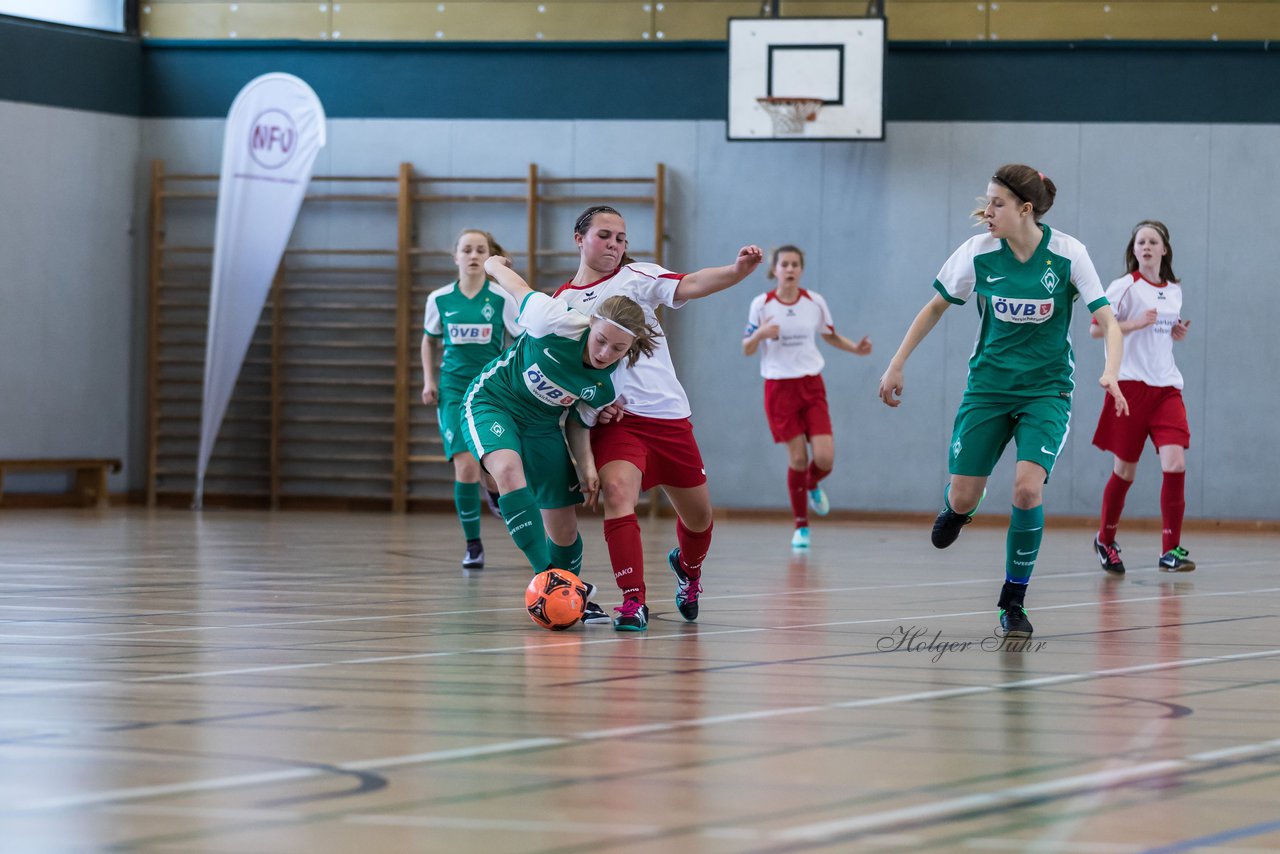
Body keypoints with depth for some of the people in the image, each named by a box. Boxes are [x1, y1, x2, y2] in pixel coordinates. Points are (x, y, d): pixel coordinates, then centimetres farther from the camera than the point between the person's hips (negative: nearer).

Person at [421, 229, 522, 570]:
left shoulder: (502, 298, -5)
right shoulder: (440, 299, 2)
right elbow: (430, 341, 18)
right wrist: (429, 380, 7)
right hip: (454, 389, 1)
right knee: (465, 465, -14)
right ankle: (473, 545, -3)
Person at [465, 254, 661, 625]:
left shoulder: (610, 384, -17)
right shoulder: (559, 324, -32)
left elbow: (579, 422, 1)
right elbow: (513, 283, -15)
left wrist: (586, 466, -14)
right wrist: (495, 263, 6)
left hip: (542, 423, 4)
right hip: (491, 402, -4)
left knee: (564, 530, 5)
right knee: (509, 469, -36)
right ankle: (547, 576, -39)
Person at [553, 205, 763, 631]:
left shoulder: (637, 276, 4)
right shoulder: (561, 303, 8)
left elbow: (691, 285, -13)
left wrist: (737, 270, -31)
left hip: (667, 414, 1)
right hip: (612, 419, -1)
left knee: (698, 516, 11)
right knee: (618, 491, -28)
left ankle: (688, 566, 45)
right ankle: (633, 601, -25)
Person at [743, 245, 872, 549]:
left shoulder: (814, 302, 1)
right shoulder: (761, 304, -4)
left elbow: (830, 336, 17)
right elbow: (746, 350, 1)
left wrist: (855, 348, -1)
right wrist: (759, 335, -21)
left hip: (811, 386, 2)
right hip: (779, 387, -2)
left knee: (824, 458, -10)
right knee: (797, 458, -4)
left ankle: (812, 486, 28)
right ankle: (801, 526, 13)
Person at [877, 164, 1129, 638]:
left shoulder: (1068, 254, -14)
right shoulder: (978, 252, -8)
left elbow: (1108, 321, -15)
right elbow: (935, 307, 7)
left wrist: (1110, 372, -33)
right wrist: (896, 365, 4)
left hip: (1046, 389, -2)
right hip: (988, 385, 2)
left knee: (1027, 486, -22)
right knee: (963, 498, -2)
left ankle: (1013, 602, -4)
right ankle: (954, 508, 41)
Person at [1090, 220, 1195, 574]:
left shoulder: (1174, 290, 14)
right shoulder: (1125, 287, -3)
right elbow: (1095, 329, -9)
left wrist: (1177, 333, 7)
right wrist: (1136, 322, -19)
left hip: (1167, 386, 4)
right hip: (1131, 384, -4)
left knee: (1175, 465, -13)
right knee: (1125, 471, 3)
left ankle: (1170, 551, -11)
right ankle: (1105, 541, 26)